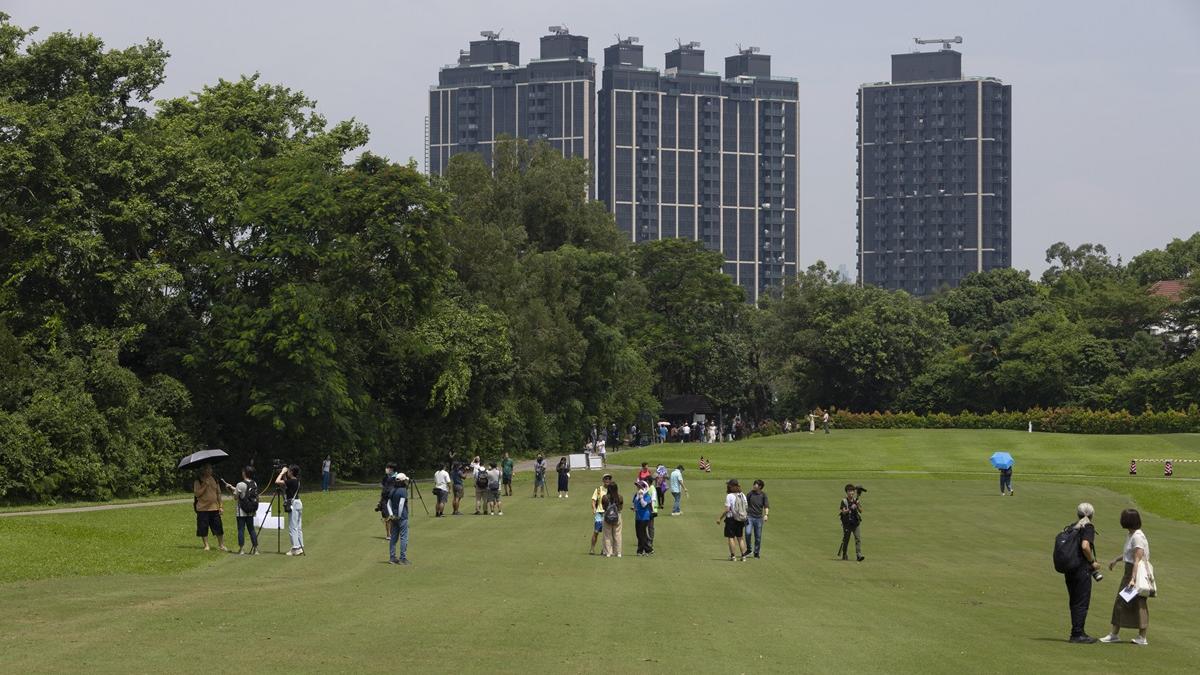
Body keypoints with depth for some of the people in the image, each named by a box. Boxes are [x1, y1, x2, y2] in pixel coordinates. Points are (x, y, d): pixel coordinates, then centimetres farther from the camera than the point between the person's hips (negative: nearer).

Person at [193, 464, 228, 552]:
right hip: (202, 508, -3)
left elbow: (218, 493, 15)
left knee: (218, 528, 2)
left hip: (214, 508, 3)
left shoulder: (214, 480, 12)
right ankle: (206, 546, 10)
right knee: (203, 529, -1)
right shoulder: (198, 481, -2)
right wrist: (205, 485, -18)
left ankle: (221, 545, 11)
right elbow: (197, 494, -11)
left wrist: (221, 506, 10)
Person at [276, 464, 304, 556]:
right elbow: (285, 484, 26)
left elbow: (277, 481, -21)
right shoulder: (296, 481, 10)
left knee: (292, 528, -6)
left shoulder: (291, 481, -16)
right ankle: (300, 547, 12)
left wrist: (282, 472, -8)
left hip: (293, 504, -9)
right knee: (299, 527, 11)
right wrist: (283, 475, 18)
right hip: (299, 503, 9)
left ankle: (296, 548, -9)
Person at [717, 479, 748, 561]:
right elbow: (745, 507, 7)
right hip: (741, 519, 6)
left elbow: (727, 509, -16)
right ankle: (743, 555, 10)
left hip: (731, 518, -6)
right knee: (740, 538, 13)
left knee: (731, 537, 2)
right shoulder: (742, 495, 5)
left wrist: (720, 519, -10)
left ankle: (733, 556, 0)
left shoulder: (729, 496, -13)